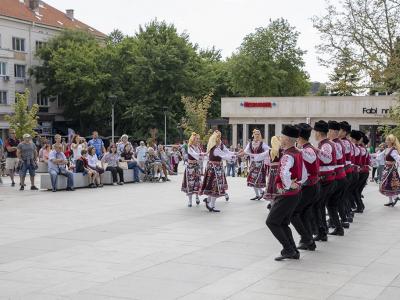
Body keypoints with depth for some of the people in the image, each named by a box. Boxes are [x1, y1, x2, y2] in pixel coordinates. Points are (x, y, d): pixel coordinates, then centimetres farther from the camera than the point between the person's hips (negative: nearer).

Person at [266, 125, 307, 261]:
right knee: (283, 224, 17)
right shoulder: (298, 154, 9)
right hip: (296, 193, 9)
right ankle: (293, 252, 18)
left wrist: (289, 186, -25)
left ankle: (288, 250, -2)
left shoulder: (288, 156, -21)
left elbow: (284, 174, -41)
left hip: (287, 195, -9)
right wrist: (297, 184, 4)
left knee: (271, 222, -1)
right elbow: (304, 176, 17)